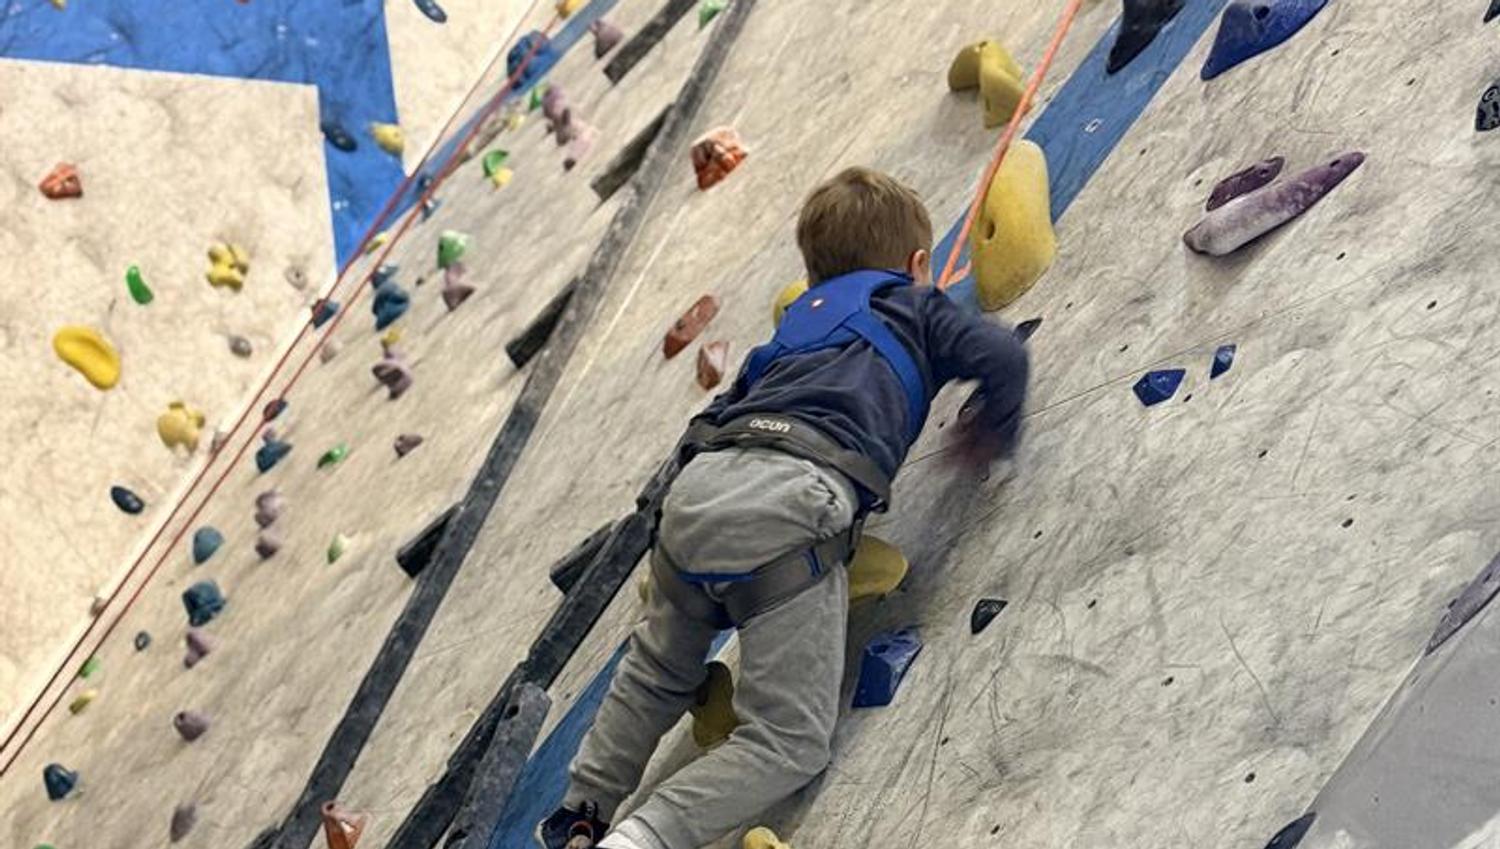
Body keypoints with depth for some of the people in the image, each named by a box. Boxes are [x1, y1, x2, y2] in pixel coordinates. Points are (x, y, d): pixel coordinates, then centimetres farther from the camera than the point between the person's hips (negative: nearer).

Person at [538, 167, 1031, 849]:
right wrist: (992, 434, 25)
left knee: (655, 677, 30)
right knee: (789, 742, -2)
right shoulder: (913, 306, 23)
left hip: (695, 489, 6)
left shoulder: (796, 324, 36)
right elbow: (1001, 356, 7)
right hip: (789, 505, -6)